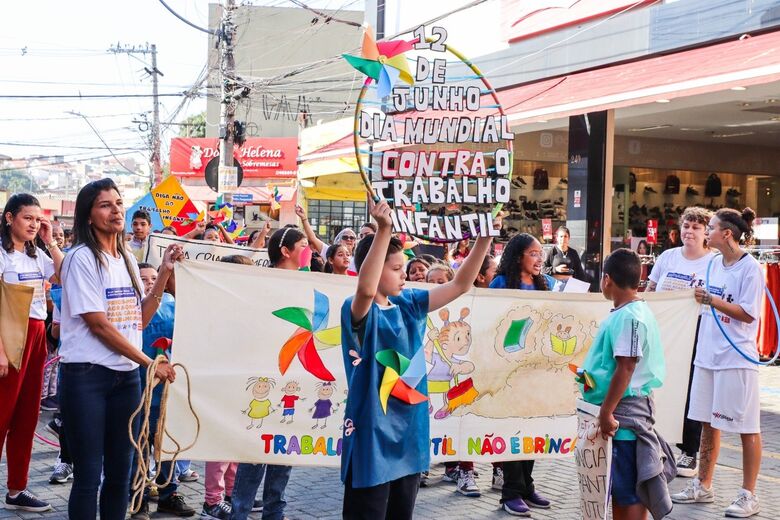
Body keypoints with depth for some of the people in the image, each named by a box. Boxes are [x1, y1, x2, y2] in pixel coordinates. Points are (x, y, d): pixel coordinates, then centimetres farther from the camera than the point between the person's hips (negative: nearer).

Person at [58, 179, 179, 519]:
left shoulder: (127, 260, 12)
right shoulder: (82, 258, -9)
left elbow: (140, 320, 11)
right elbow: (98, 325, -14)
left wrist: (165, 272, 4)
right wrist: (150, 363, -12)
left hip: (126, 376, 7)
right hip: (87, 376, -7)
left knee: (120, 472, 11)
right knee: (89, 474, -1)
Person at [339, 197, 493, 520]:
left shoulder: (409, 304, 7)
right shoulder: (358, 311, -14)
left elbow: (460, 284, 8)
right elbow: (366, 289, -38)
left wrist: (485, 238, -2)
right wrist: (384, 229, -45)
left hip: (409, 433, 7)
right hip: (372, 436, -7)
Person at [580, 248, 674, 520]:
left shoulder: (630, 317, -19)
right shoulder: (624, 312, 10)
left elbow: (625, 368, -22)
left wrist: (606, 412, -20)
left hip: (624, 411, -10)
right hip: (622, 409, 10)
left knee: (629, 491, -2)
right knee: (618, 487, 18)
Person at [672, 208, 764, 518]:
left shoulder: (750, 268, -11)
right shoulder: (714, 264, 10)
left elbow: (748, 314, -15)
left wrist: (712, 300, -18)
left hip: (737, 357, -7)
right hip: (708, 353, 7)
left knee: (746, 428, 3)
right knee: (708, 422, 14)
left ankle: (749, 495, 13)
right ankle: (703, 486, 25)